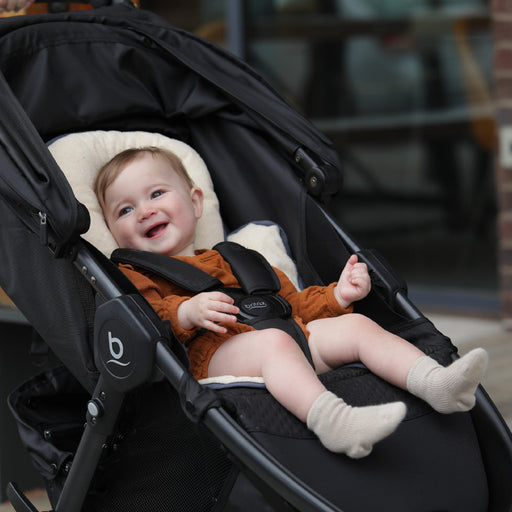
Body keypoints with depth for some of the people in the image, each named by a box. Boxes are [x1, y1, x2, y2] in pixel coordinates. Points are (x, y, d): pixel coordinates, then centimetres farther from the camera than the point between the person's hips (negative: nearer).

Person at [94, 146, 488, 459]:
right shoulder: (133, 276, 18)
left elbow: (292, 303, 38)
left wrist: (336, 296, 21)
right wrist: (185, 312, -23)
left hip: (290, 336, 7)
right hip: (213, 352, -7)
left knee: (356, 325, -9)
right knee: (273, 341, -36)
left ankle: (435, 383, -28)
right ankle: (331, 420, -60)